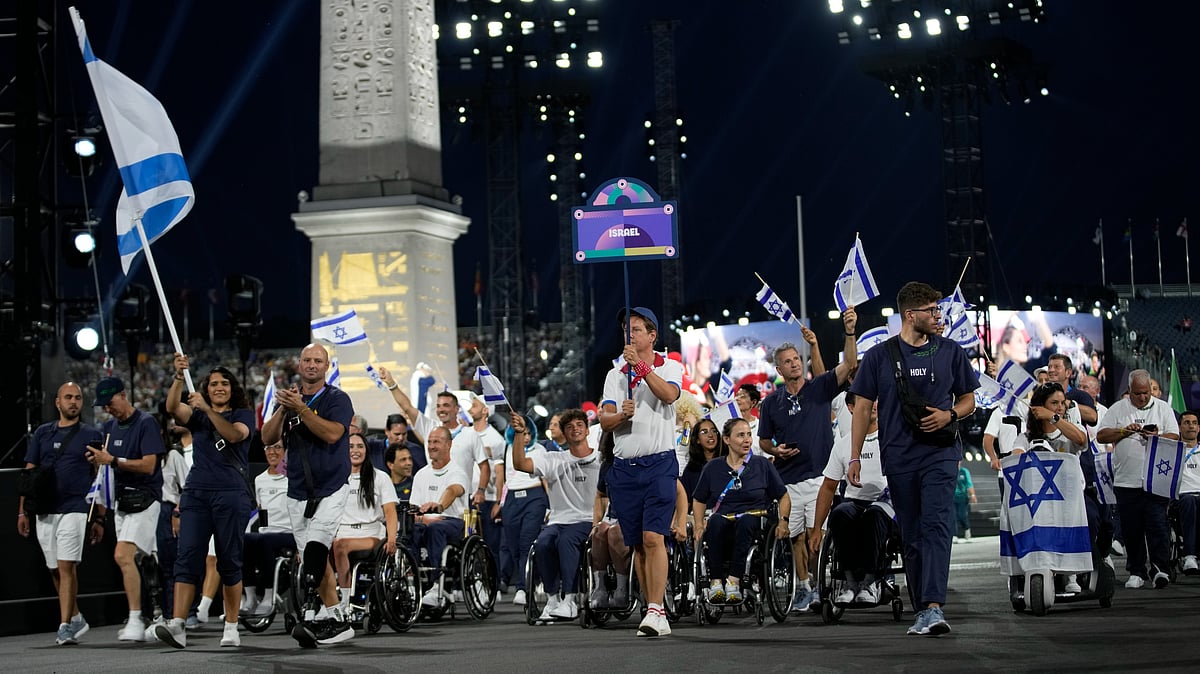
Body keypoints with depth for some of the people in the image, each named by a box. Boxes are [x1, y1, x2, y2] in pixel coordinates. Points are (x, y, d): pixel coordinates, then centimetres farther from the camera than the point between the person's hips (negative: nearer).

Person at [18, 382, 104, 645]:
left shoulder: (91, 435, 6)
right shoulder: (42, 433, 13)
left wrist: (100, 518, 0)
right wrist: (22, 511, 6)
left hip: (75, 510, -4)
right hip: (44, 512, 4)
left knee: (67, 567, -13)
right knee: (55, 571, 10)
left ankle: (65, 626, -12)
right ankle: (76, 619, 24)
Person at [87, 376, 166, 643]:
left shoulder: (146, 423, -10)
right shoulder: (109, 427, 14)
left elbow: (148, 466, -17)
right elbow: (106, 464, 20)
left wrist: (112, 460, -21)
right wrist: (96, 460, -3)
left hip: (145, 499, -8)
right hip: (122, 499, 8)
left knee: (123, 556, -21)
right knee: (130, 561, 10)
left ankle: (136, 621, -22)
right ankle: (138, 620, 18)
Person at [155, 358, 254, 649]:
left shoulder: (243, 414, 10)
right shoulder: (197, 415, 18)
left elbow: (235, 434, -12)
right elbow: (173, 407, -3)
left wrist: (208, 409, -21)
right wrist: (179, 376, -18)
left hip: (231, 494, -2)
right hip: (196, 493, 3)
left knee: (230, 562, -1)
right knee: (187, 558, -10)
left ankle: (231, 628, 5)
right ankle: (177, 625, -19)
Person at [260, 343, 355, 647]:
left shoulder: (337, 399, -2)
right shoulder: (291, 398, 13)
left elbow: (332, 432, -19)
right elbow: (268, 438, 3)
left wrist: (300, 408, -23)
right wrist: (283, 408, -12)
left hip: (331, 488, -6)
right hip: (297, 492, 6)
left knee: (315, 549, -22)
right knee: (314, 557, 6)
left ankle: (308, 616, -26)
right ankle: (337, 619, 12)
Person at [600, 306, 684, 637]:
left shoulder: (670, 367, 5)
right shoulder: (615, 374, 14)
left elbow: (669, 394, -17)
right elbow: (604, 420, 3)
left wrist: (641, 366, -21)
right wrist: (622, 414, -18)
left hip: (660, 464, -4)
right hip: (624, 467, 4)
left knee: (653, 537, -17)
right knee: (636, 544, 5)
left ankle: (655, 611, -20)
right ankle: (656, 613, 12)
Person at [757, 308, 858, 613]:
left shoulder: (820, 388, 2)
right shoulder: (771, 402, 8)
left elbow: (848, 364, -11)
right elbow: (763, 441, 15)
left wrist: (849, 333, -26)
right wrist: (776, 450, -7)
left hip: (820, 476, -2)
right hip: (788, 479, 2)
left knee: (815, 533, -11)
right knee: (796, 537, 6)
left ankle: (819, 586, -3)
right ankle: (802, 588, 17)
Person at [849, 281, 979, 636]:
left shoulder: (951, 352, 6)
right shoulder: (879, 356, 3)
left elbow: (968, 400, 15)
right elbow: (862, 408, 6)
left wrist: (949, 414, -8)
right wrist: (855, 458, 1)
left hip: (940, 452, -1)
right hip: (899, 458, 1)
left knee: (936, 526, -16)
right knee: (911, 536, 7)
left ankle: (934, 607, -25)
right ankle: (922, 611, 17)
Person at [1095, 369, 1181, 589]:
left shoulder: (1163, 408, 10)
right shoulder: (1118, 409, 9)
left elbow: (1174, 437, 4)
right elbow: (1100, 435, 4)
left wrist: (1156, 437, -15)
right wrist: (1124, 431, -9)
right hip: (1126, 480, 1)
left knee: (1157, 524, -9)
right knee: (1131, 530, 5)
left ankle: (1160, 569, -7)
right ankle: (1136, 572, 12)